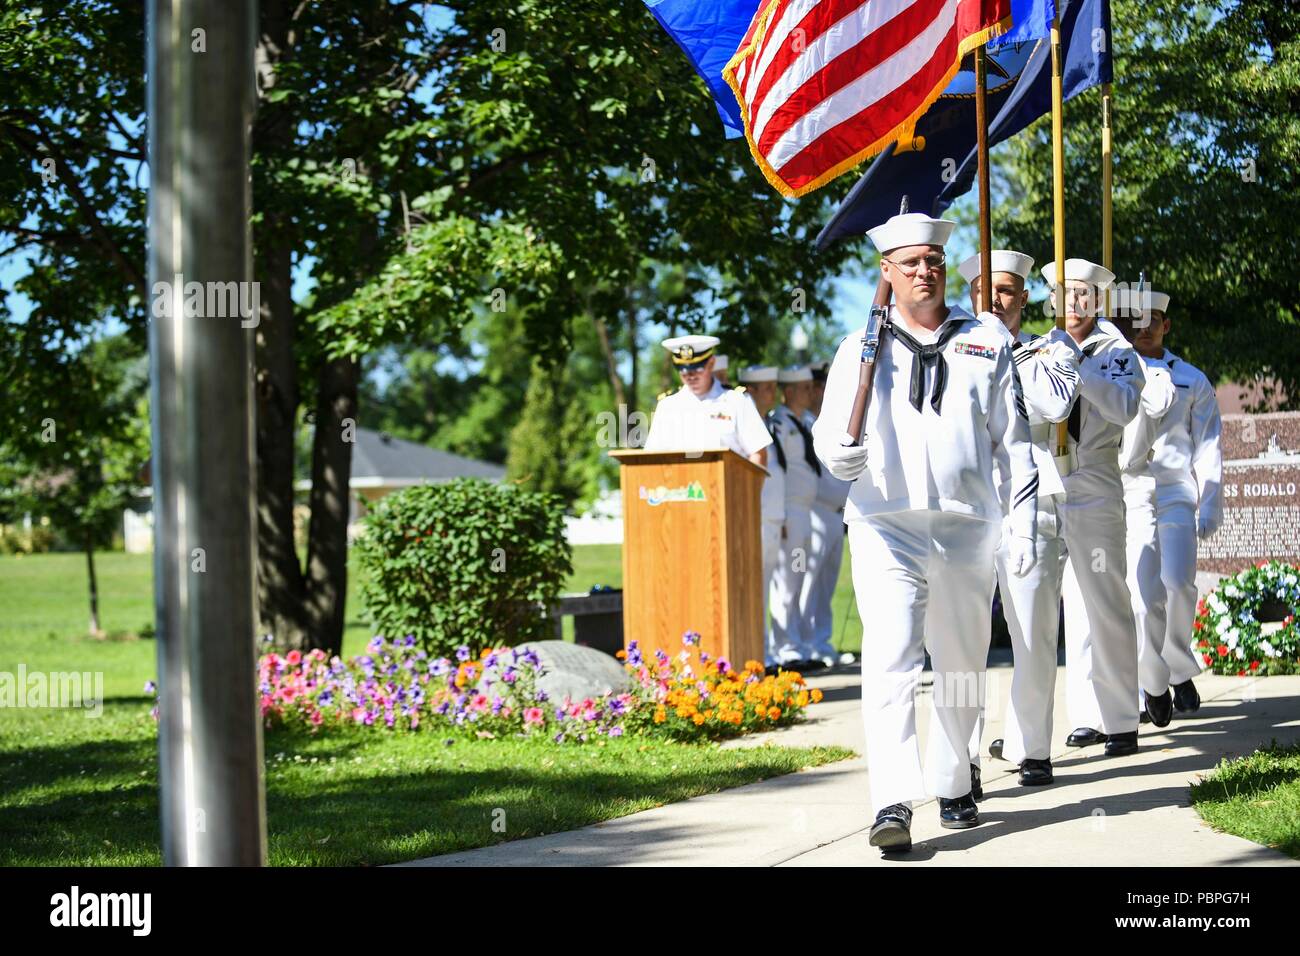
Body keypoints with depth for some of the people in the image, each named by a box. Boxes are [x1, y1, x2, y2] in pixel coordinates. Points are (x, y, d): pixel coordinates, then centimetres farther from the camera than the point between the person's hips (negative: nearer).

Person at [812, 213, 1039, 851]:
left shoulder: (987, 342, 11)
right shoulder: (861, 349, 10)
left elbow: (1013, 439, 12)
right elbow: (829, 431, 7)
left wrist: (1022, 522, 5)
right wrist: (840, 451, -17)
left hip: (966, 528, 2)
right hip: (885, 528, -2)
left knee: (962, 664, 11)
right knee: (889, 660, -16)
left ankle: (952, 787, 29)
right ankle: (893, 804, -23)